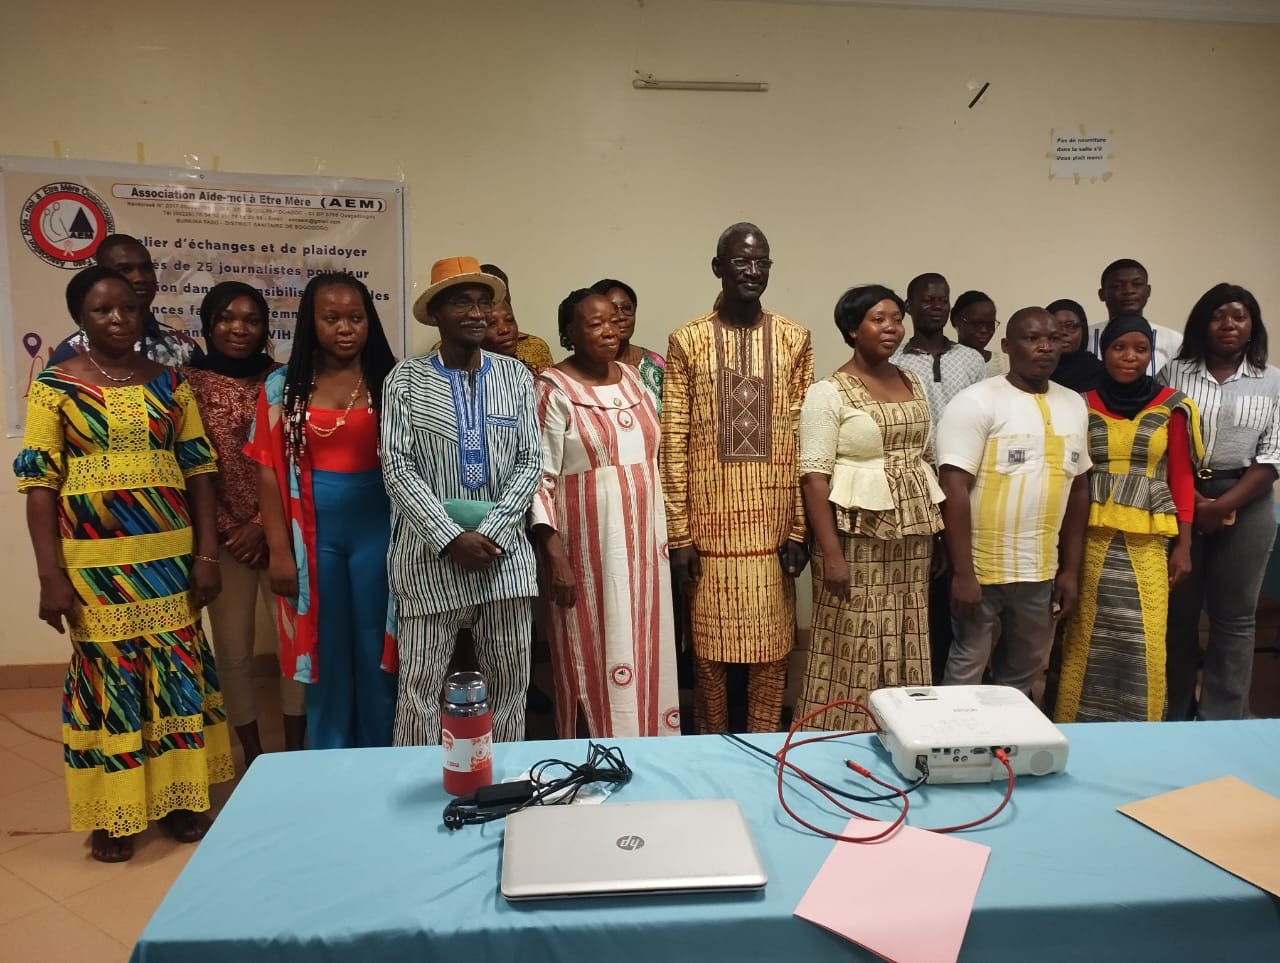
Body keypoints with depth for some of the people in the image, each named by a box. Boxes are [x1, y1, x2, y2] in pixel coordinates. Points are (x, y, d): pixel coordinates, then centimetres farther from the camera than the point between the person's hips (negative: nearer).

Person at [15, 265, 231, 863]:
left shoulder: (169, 382, 6)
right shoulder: (54, 386, -2)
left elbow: (198, 469, 5)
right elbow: (40, 483, -5)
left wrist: (206, 553, -1)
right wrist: (50, 575, -11)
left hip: (169, 554, 3)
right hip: (94, 560, -2)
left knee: (177, 669, 9)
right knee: (105, 674, 6)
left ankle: (178, 795, 25)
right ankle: (113, 812, 22)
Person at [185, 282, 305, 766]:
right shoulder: (189, 382, 0)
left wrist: (265, 525, -8)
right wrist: (226, 529, -6)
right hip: (223, 535, 0)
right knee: (233, 648, 6)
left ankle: (294, 752, 19)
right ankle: (253, 755, 22)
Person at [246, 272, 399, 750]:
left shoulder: (390, 382, 1)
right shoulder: (283, 386, 3)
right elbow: (269, 472, 1)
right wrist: (279, 549, -5)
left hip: (376, 528, -1)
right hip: (314, 532, 1)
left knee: (375, 652, 8)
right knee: (325, 653, 12)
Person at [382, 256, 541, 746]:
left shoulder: (515, 376, 6)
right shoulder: (406, 378, 0)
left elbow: (530, 463, 1)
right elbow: (396, 467, -7)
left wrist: (490, 533, -10)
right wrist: (450, 538, -14)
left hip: (504, 549, 2)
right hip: (429, 551, -2)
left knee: (510, 679, 10)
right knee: (420, 682, 3)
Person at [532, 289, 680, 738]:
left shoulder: (634, 377, 9)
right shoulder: (554, 390, -10)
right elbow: (539, 477, -13)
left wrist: (665, 533, 13)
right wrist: (554, 556, -18)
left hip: (642, 539, 6)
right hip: (589, 543, -6)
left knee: (645, 651, 13)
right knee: (597, 653, 2)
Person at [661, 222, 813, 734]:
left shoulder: (795, 339, 5)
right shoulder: (687, 341, 0)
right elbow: (673, 442, -2)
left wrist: (801, 528, -1)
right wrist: (678, 534, -6)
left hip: (774, 526, 1)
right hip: (710, 527, -1)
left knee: (772, 647, 9)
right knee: (709, 647, 7)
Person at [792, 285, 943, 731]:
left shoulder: (913, 384, 11)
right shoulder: (829, 392, -9)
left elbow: (925, 457, 16)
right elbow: (814, 476, -13)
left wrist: (935, 531, 11)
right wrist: (831, 552, -19)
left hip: (912, 534, 6)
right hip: (858, 534, -6)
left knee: (905, 641, 11)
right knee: (854, 645, -1)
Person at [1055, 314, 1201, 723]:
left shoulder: (1170, 407, 4)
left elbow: (1181, 477, 6)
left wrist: (1183, 544, 2)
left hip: (1148, 543, 0)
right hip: (1091, 538, 0)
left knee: (1144, 641, 0)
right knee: (1087, 637, 3)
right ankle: (1074, 728, 16)